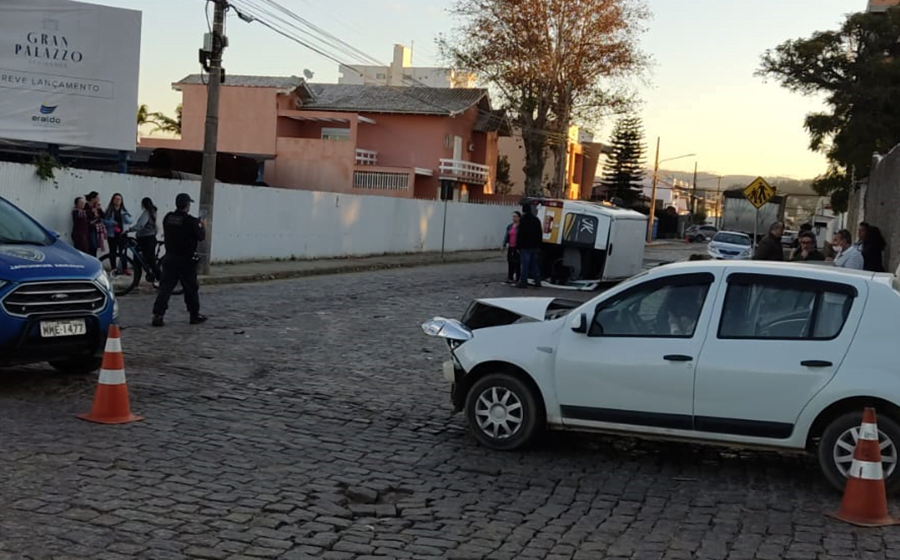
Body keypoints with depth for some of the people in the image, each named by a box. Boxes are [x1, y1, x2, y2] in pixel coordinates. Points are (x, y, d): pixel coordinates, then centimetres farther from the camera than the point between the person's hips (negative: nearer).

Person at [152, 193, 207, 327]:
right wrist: (203, 226, 12)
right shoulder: (190, 221, -15)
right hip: (186, 260, -4)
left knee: (165, 287, 3)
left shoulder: (167, 218, 2)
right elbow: (201, 237, -8)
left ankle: (157, 315, -7)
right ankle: (195, 315, 21)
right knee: (191, 288, 10)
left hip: (170, 258, 5)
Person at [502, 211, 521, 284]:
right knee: (510, 263, 8)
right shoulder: (509, 226, 13)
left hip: (517, 248, -6)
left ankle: (517, 279, 4)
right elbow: (507, 236, 15)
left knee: (516, 263, -2)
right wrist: (504, 245, 6)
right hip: (510, 247, 6)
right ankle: (510, 278, 15)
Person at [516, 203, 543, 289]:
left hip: (526, 247, -7)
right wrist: (539, 245, 23)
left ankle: (523, 282, -6)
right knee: (535, 264, 13)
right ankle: (537, 281, 13)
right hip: (535, 246, 7)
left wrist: (518, 246, -10)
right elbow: (540, 234, 19)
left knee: (525, 265, -6)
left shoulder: (523, 221, -12)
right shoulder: (536, 219, 13)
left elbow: (520, 235, -14)